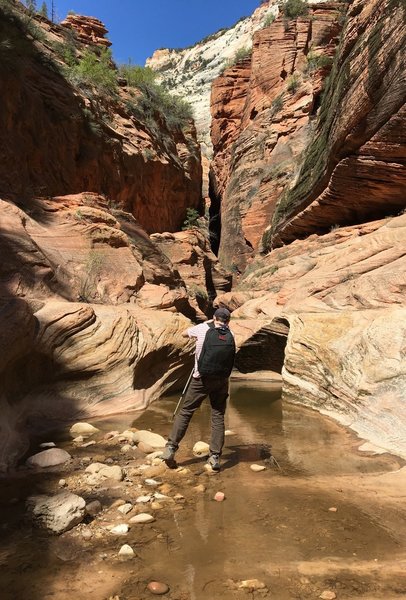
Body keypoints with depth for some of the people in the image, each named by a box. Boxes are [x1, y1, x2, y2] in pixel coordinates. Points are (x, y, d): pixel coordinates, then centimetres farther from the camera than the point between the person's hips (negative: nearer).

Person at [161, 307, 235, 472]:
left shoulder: (203, 328, -1)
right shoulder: (230, 335, 6)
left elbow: (184, 334, 16)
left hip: (201, 379, -2)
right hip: (222, 381, 2)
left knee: (185, 411, 8)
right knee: (218, 417, 10)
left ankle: (170, 448, 6)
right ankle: (215, 457, 9)